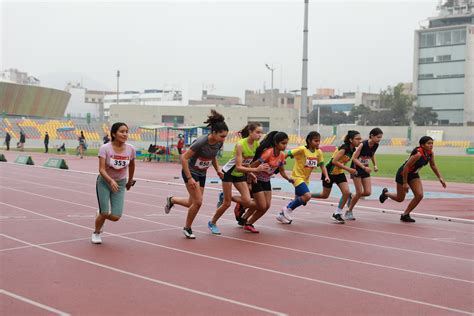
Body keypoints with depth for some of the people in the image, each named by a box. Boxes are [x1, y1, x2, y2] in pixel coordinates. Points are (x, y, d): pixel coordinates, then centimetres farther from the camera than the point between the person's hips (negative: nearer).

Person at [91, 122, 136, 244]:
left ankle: (101, 213, 30)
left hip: (120, 184, 3)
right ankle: (96, 233, 26)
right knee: (104, 213, -7)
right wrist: (111, 181, -43)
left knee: (115, 217, -8)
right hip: (104, 182, -2)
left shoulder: (130, 149, -11)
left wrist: (130, 181, 20)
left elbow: (132, 166, 8)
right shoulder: (105, 148, -20)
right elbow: (101, 169, -26)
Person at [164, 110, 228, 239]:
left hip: (202, 174, 7)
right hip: (190, 172, -7)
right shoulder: (201, 142, -29)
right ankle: (187, 228, 9)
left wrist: (218, 170, 2)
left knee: (192, 203, 10)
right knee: (198, 202, -13)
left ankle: (171, 200, 39)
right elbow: (184, 158, -26)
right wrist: (189, 178, -25)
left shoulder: (219, 143, -8)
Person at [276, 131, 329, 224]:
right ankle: (288, 209, -6)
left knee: (298, 200, 14)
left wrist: (326, 176, -10)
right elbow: (288, 154, -18)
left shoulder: (318, 152, 0)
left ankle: (282, 215, 32)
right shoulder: (302, 149, -18)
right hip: (297, 177, -7)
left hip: (306, 179, 8)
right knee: (307, 196, -25)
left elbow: (322, 165, 4)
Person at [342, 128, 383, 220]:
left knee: (368, 192, -4)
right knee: (359, 192, -6)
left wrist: (375, 165, 1)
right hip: (356, 168, -6)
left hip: (365, 169, 6)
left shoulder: (376, 145, -4)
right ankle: (349, 212, 11)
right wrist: (364, 167, -28)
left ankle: (352, 197, 24)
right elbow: (354, 158, -21)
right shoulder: (363, 144, -24)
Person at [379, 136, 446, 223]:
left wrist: (440, 178, 4)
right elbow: (406, 167, -29)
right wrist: (405, 183, -24)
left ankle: (405, 215, 7)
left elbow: (433, 165, 9)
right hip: (403, 174, -7)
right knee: (400, 199, 8)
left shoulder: (430, 153, -9)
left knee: (419, 195, -9)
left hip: (413, 175, 7)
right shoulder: (418, 154, -33)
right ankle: (385, 193, 41)